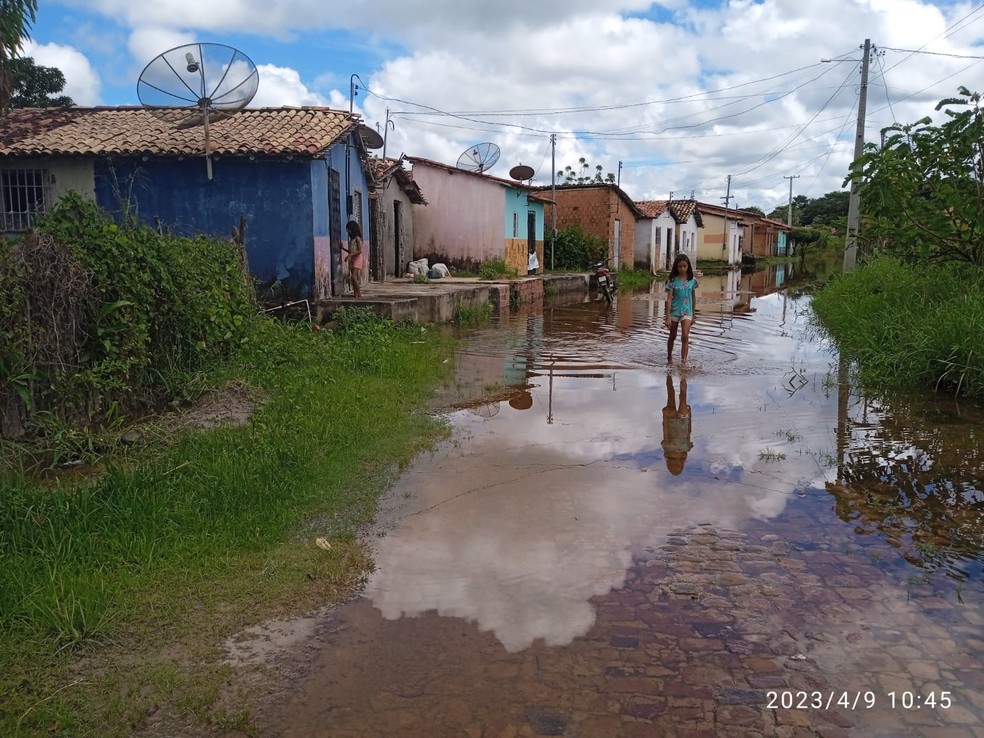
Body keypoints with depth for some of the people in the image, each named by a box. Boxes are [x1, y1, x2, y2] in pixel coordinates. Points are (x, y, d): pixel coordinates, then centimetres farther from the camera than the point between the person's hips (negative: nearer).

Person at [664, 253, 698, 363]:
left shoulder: (692, 281, -1)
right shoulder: (672, 281, -6)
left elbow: (694, 298, 9)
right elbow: (669, 299, -8)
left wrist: (693, 315, 13)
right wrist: (667, 317, -13)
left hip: (687, 312, 0)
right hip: (674, 311, 0)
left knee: (685, 336, -14)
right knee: (672, 336, 15)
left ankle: (683, 361, -15)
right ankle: (669, 357, 35)